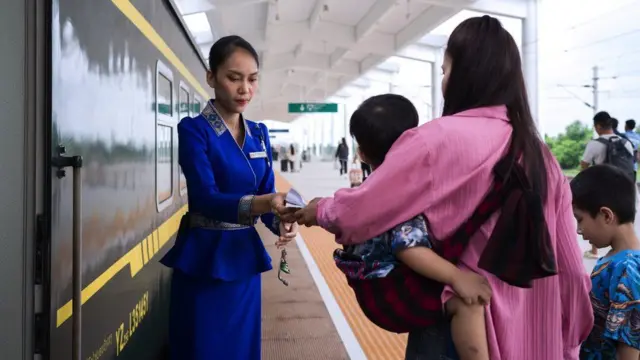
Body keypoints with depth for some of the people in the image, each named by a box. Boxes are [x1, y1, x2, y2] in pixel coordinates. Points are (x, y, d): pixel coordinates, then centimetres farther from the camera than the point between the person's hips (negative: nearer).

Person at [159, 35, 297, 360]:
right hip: (204, 260, -5)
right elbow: (205, 198, -22)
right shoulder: (193, 130, -11)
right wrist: (262, 203, -39)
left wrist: (280, 222, -18)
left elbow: (267, 193, 4)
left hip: (245, 258, 6)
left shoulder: (259, 134, 7)